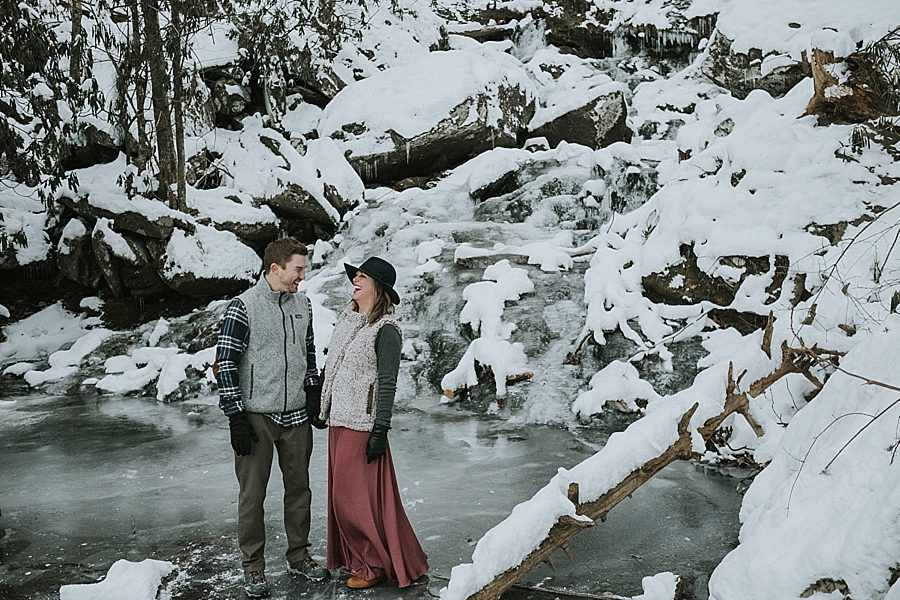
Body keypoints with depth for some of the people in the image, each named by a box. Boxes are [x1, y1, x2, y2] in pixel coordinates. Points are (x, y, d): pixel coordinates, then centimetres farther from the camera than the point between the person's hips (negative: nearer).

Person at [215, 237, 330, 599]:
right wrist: (236, 417, -13)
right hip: (256, 416, -5)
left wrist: (314, 395, 13)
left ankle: (298, 555, 28)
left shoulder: (302, 304, 7)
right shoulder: (243, 307, -11)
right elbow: (225, 364, -10)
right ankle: (253, 566, 16)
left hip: (296, 415, 5)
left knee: (299, 488, 13)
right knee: (252, 494, 3)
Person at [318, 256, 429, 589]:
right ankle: (354, 557, 28)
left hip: (362, 423, -8)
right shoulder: (346, 320, 11)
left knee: (356, 497, -2)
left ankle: (373, 564, 13)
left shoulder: (385, 330, -14)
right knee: (341, 494, 14)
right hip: (338, 419, 8)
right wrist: (323, 409, 19)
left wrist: (380, 431, -18)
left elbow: (387, 384, -16)